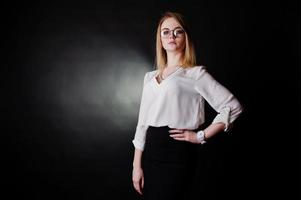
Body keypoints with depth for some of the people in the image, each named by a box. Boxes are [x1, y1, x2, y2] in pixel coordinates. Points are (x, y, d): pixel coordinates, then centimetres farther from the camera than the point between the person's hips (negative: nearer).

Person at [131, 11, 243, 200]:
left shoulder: (196, 73, -3)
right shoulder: (150, 77, 13)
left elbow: (233, 106, -8)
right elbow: (142, 123, 10)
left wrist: (201, 136, -8)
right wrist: (137, 165, 5)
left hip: (177, 152, -5)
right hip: (150, 152, 5)